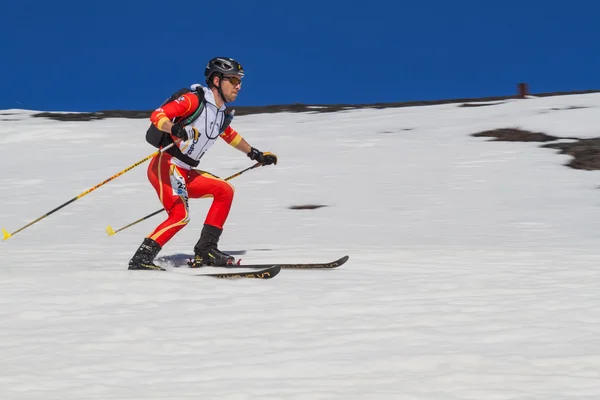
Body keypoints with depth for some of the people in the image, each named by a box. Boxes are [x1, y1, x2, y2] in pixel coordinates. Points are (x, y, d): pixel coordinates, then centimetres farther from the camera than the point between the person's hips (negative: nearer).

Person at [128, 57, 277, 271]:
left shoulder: (222, 114, 15)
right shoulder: (195, 100, -11)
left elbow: (230, 135, 38)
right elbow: (157, 115, -20)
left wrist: (255, 154, 44)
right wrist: (174, 129, -39)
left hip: (185, 173, 9)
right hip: (166, 166, -9)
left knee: (225, 191, 11)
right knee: (180, 215, -23)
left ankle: (205, 250, 8)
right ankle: (141, 259, -21)